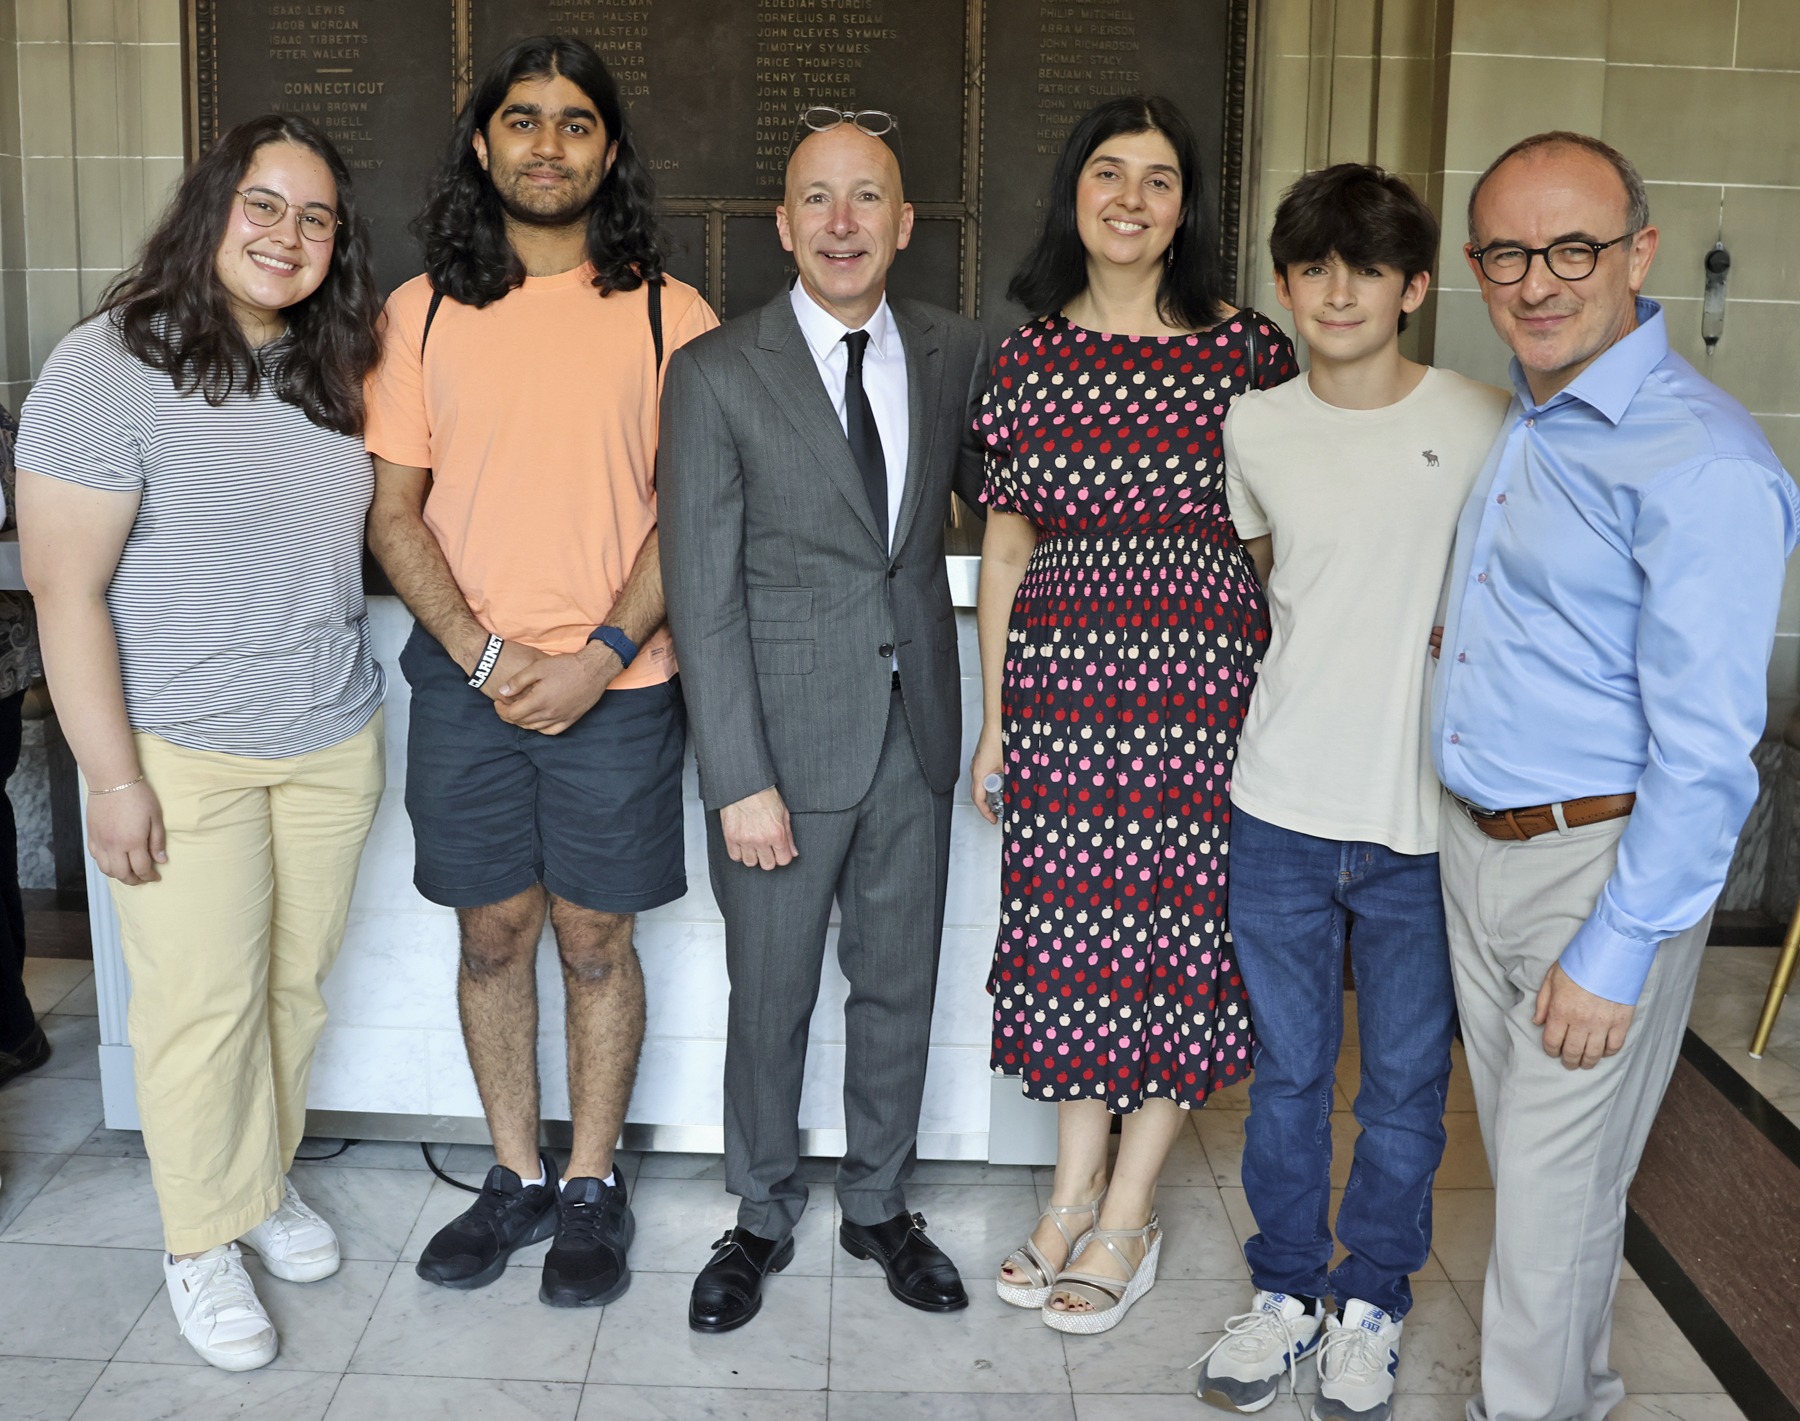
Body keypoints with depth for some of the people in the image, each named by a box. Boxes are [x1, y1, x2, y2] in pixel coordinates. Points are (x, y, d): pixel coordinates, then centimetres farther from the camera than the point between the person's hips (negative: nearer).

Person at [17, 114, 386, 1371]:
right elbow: (65, 590, -14)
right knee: (203, 1001, 3)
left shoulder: (327, 376, 6)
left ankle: (265, 1180, 36)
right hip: (183, 754, -5)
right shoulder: (111, 369, -13)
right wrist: (113, 774, -15)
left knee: (297, 982, 15)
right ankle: (202, 1241, 22)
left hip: (335, 745, 6)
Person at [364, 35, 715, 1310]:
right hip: (464, 679, 2)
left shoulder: (666, 313, 0)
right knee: (493, 932, 11)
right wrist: (485, 650, -9)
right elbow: (394, 511, 4)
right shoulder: (420, 313, 5)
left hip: (615, 686, -2)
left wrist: (601, 656, -13)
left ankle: (593, 1185, 24)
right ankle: (517, 1178, 28)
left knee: (596, 937, 7)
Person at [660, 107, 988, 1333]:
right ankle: (764, 1218, 33)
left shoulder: (956, 355, 2)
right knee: (771, 998, 11)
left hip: (915, 727, 3)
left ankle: (880, 1205, 37)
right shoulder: (718, 374, -9)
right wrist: (740, 780, -14)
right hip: (785, 735, -3)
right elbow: (704, 595, -11)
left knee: (901, 986, 16)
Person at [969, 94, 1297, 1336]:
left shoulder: (1245, 348, 1)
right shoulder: (1030, 354, 8)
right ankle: (1077, 1187, 25)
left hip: (1201, 674, -2)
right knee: (1071, 920, 8)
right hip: (1061, 673, 2)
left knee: (1182, 929, 3)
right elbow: (1007, 544, 10)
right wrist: (993, 716, 8)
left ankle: (1129, 1218, 18)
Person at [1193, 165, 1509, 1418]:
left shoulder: (1484, 426, -7)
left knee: (1404, 1081, 11)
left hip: (1426, 813, -2)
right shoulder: (1254, 428, 3)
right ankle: (1288, 1289, 32)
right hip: (1282, 804, 3)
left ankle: (1374, 1299, 31)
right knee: (1287, 1068, 14)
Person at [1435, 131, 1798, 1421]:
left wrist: (1615, 953, -19)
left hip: (1603, 866, -8)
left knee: (1558, 1194, 4)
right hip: (1475, 845, 8)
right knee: (1521, 1160, 19)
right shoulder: (1514, 426, 8)